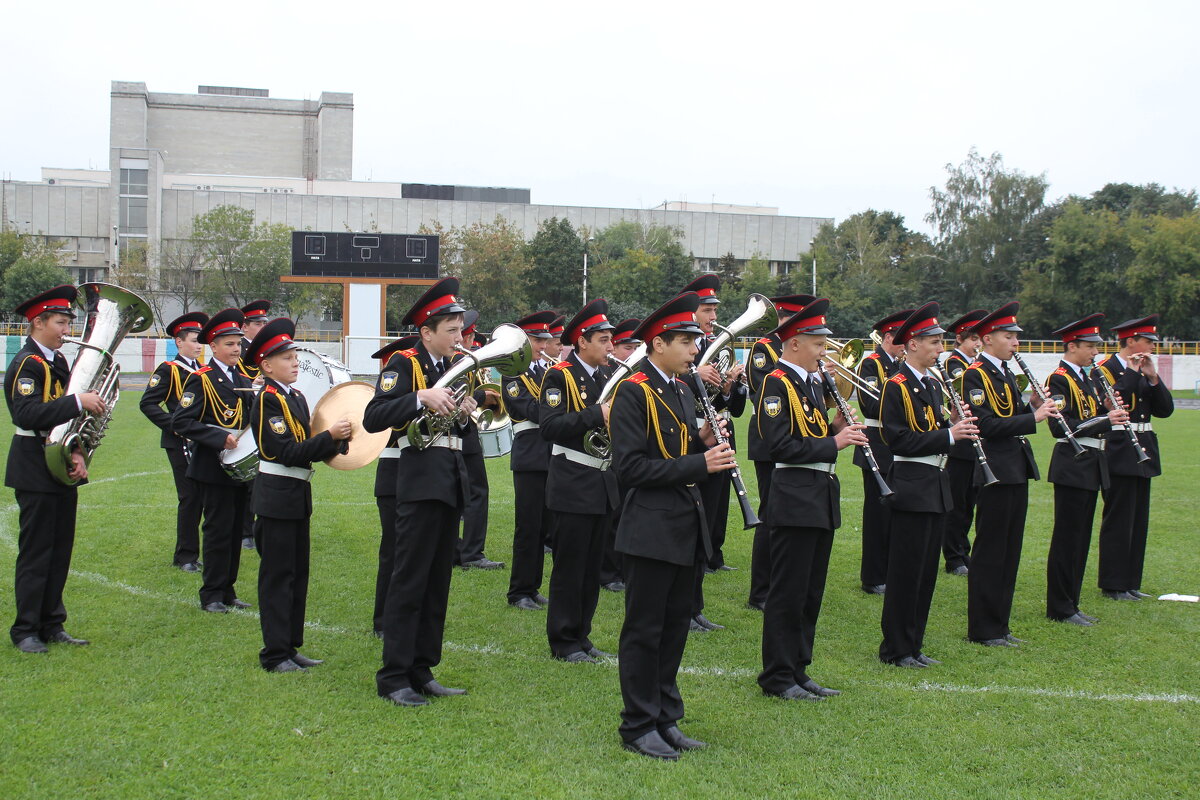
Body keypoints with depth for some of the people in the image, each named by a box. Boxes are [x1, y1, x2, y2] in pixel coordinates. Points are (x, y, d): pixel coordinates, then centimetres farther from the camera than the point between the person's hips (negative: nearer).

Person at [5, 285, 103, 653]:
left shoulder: (59, 360, 13)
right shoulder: (26, 363, -13)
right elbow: (28, 413, -28)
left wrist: (78, 454, 0)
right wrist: (78, 402, -31)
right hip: (36, 471, -8)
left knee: (60, 550, 11)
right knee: (35, 553, -1)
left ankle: (52, 625, 20)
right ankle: (25, 630, 8)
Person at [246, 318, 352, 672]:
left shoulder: (297, 398, 12)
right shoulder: (267, 400, -14)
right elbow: (288, 453, -22)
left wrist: (336, 441, -4)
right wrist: (329, 436, -23)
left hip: (298, 495, 9)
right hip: (277, 496, -9)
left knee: (298, 574, 13)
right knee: (278, 576, -2)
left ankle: (291, 646, 23)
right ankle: (275, 655, 5)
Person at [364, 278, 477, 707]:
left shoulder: (455, 367, 16)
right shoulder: (404, 364, -7)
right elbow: (373, 417, -19)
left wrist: (464, 412, 2)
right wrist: (422, 398, -27)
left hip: (452, 483, 8)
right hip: (421, 481, -8)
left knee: (438, 582, 11)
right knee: (409, 581, -5)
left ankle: (421, 670, 19)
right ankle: (393, 676, 2)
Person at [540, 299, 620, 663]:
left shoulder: (606, 377, 14)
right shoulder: (559, 377, -9)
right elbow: (550, 426, -21)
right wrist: (596, 415, -27)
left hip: (603, 485, 7)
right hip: (572, 488, -7)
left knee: (592, 567, 12)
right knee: (569, 566, 0)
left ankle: (581, 634, 22)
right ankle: (564, 641, 9)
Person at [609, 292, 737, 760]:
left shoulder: (682, 390, 13)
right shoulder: (633, 392, -13)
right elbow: (630, 467, -20)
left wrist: (705, 441, -1)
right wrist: (698, 463, -22)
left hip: (687, 528, 8)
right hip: (652, 530, -8)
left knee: (675, 627, 14)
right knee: (645, 630, 2)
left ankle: (666, 719, 25)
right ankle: (638, 727, 12)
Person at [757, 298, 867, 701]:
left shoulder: (813, 382, 15)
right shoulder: (776, 384, -13)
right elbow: (782, 445, -21)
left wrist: (836, 428, 3)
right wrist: (833, 443, -19)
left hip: (822, 499, 9)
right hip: (795, 500, -9)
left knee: (811, 592, 13)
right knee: (788, 593, -2)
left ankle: (798, 671, 23)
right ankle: (778, 678, 8)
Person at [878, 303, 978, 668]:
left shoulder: (933, 385, 14)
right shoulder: (895, 387, -12)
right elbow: (900, 440, -20)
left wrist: (957, 425, -1)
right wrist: (948, 435, -23)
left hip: (936, 486, 9)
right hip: (912, 487, -9)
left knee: (927, 570, 12)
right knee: (906, 570, -3)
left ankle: (913, 645, 20)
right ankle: (896, 649, 7)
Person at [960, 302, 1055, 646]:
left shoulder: (1006, 373, 16)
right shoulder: (976, 375, -12)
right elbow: (988, 425, -21)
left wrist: (1033, 407, 0)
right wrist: (1033, 417, -20)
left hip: (1017, 471, 9)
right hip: (996, 472, -9)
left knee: (1010, 552, 12)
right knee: (990, 553, -2)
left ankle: (999, 624, 21)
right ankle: (983, 630, 6)